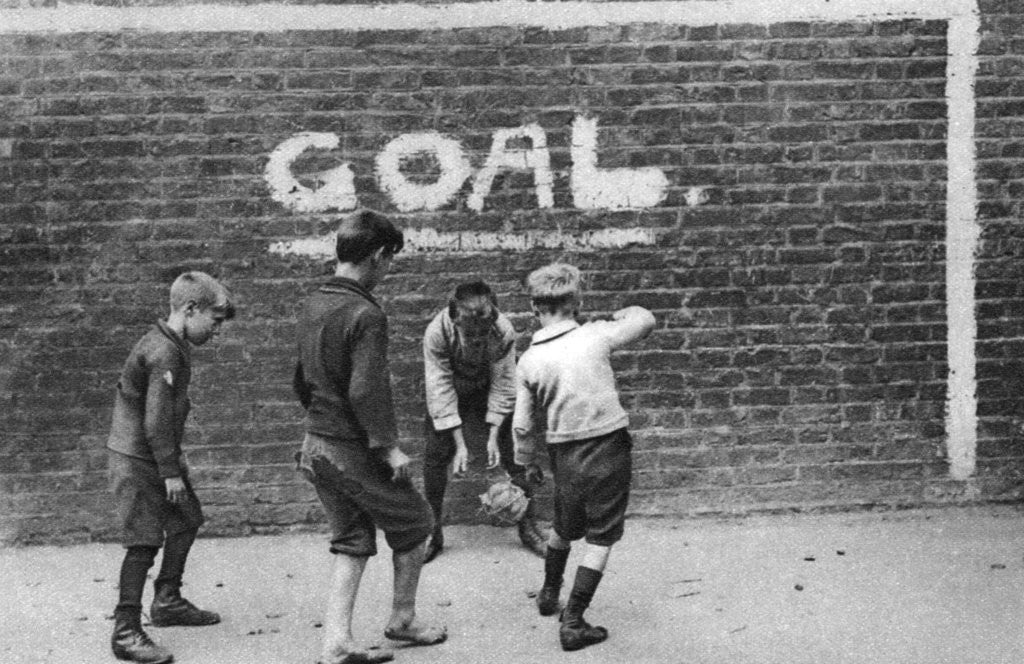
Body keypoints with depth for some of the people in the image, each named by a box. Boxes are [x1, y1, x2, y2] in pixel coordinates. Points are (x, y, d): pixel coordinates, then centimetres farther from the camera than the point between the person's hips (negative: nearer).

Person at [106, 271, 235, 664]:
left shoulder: (172, 346, 10)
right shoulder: (164, 353, -22)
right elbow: (156, 420, -24)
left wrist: (175, 462, 19)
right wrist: (171, 472, -18)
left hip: (157, 458, 11)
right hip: (136, 460, -11)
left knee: (186, 521, 18)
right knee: (144, 542, -9)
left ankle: (167, 602, 33)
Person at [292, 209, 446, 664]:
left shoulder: (312, 306, 7)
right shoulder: (365, 315, -20)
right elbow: (365, 391, -26)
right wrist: (388, 446, -20)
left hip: (316, 445, 8)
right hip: (355, 451, -8)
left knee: (351, 542, 15)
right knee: (414, 525, 13)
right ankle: (402, 621, 27)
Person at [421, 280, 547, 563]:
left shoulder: (503, 331, -33)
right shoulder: (436, 332, -35)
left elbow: (502, 386, -21)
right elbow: (441, 390, -29)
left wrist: (493, 437, -22)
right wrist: (459, 443, -30)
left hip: (486, 389, 1)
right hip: (448, 392, -1)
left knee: (514, 452, -3)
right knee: (436, 455, -8)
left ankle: (528, 526, 11)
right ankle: (432, 532, 5)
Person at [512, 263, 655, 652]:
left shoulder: (529, 360, -4)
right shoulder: (596, 336, -10)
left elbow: (522, 425, 1)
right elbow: (646, 320, 6)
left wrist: (525, 464, 17)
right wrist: (624, 313, 27)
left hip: (565, 455, 3)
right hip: (608, 449, -3)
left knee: (564, 529, 26)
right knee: (600, 540, 6)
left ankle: (549, 594, 45)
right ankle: (573, 623, 5)